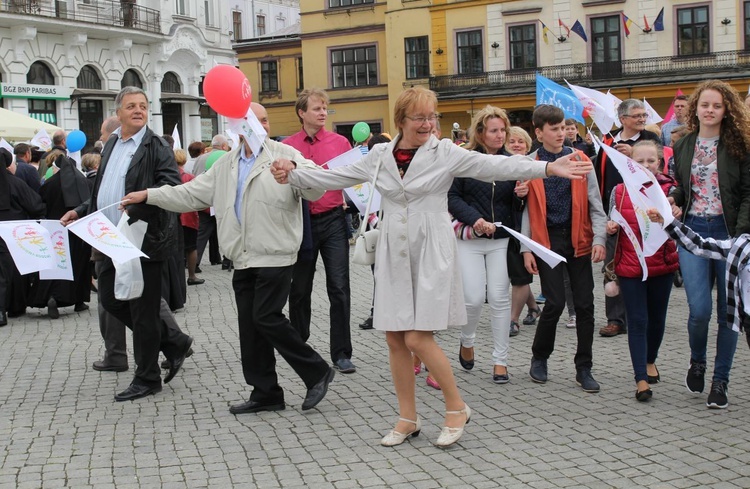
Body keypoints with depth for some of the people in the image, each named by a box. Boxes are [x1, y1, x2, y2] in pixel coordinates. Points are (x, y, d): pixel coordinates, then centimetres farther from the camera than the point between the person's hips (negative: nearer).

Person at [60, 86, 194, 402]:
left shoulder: (155, 146, -7)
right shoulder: (111, 145, 16)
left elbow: (172, 183, -19)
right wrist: (80, 212, 16)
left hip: (145, 239, -8)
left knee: (143, 310, 0)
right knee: (110, 298, 13)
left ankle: (147, 379, 14)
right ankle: (173, 343, 26)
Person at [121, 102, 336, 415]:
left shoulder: (284, 155, -4)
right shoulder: (226, 164, 16)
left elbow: (316, 190, -15)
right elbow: (192, 194, 16)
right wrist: (148, 195, 8)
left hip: (275, 256, -7)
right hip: (243, 259, 7)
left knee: (266, 318, -12)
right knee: (250, 324, 7)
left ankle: (317, 372, 4)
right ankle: (265, 393, 16)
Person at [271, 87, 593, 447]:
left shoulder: (446, 153, -3)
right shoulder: (380, 155, 7)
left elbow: (492, 166, -12)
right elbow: (338, 177, 15)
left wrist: (548, 168, -22)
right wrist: (292, 175, 11)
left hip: (431, 254, -4)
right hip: (393, 255, 4)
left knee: (417, 338, -11)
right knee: (395, 339, 6)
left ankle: (456, 408, 10)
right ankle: (407, 419, 21)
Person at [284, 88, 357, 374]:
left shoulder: (340, 142, 4)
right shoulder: (287, 146, 2)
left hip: (333, 220, 0)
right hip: (302, 222, 0)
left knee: (339, 288, -3)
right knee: (300, 289, 11)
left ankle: (341, 353, 5)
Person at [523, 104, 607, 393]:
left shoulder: (580, 160, 3)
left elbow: (595, 204, 4)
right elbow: (526, 209, 3)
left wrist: (599, 239, -6)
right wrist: (526, 248, -3)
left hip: (578, 239, 2)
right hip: (547, 240, -2)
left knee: (584, 303, 2)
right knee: (555, 302, -7)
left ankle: (584, 369, 14)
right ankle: (539, 358, 17)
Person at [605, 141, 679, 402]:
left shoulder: (669, 189, -2)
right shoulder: (619, 191, 1)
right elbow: (612, 225, 12)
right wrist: (611, 227, -10)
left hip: (661, 264, 1)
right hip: (630, 265, -1)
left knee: (657, 318, 15)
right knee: (637, 320, -3)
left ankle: (650, 360, 40)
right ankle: (641, 378, -1)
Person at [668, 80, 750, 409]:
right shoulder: (682, 146, 10)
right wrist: (673, 201, -3)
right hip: (693, 232, 1)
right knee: (699, 309, -9)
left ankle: (720, 379, 15)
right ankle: (697, 362, 20)